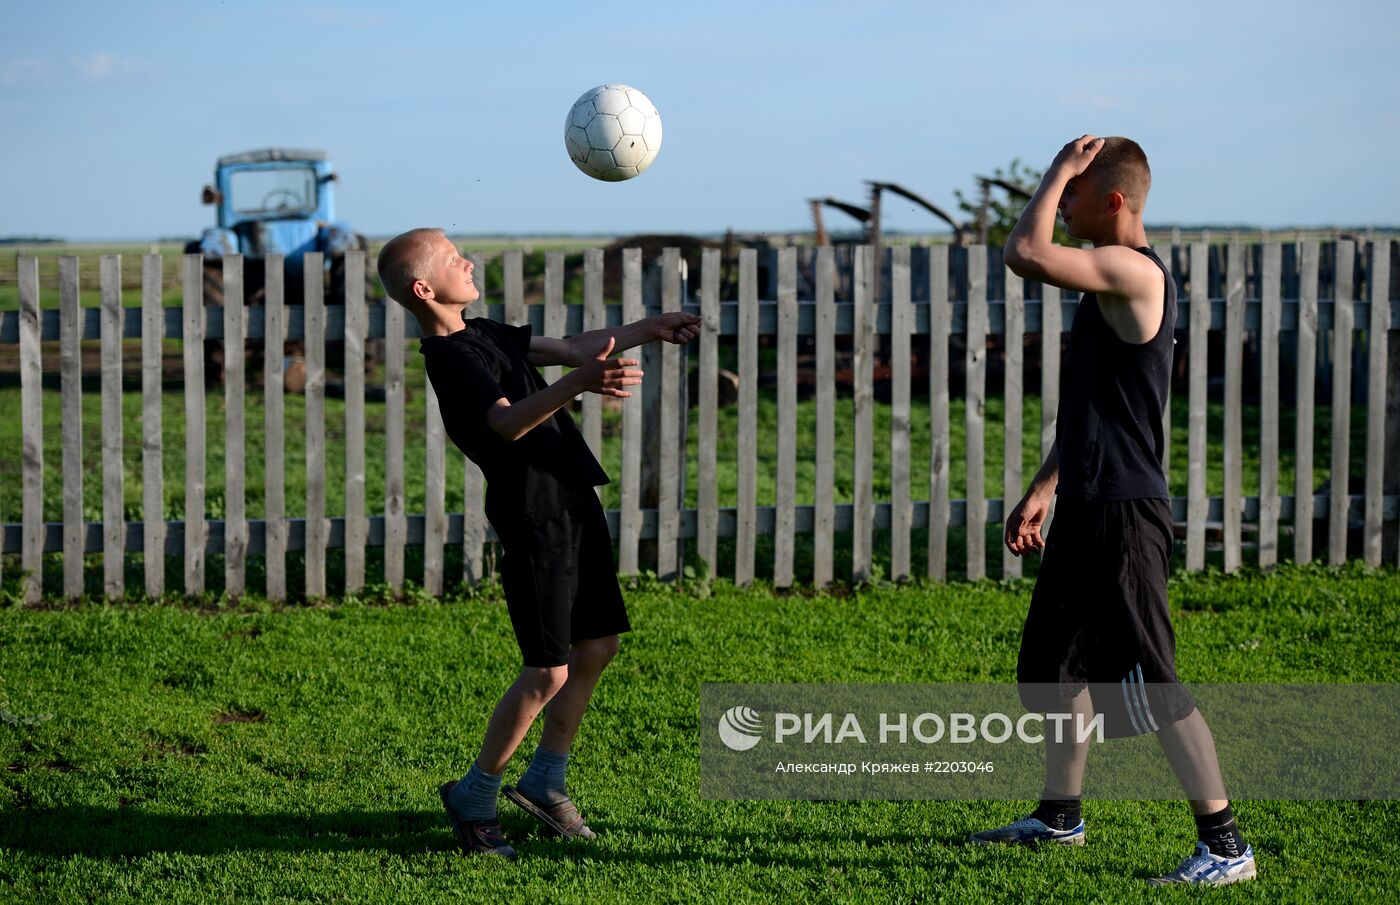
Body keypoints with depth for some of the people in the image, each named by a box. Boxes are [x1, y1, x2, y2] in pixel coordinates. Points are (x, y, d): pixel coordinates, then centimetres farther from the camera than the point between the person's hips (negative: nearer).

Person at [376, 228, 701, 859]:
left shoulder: (483, 334, 14)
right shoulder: (452, 358, -17)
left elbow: (568, 348, 27)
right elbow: (508, 423, -34)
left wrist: (648, 329, 31)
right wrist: (579, 383, -50)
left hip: (575, 505, 10)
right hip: (535, 520, -10)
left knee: (597, 647, 12)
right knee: (548, 674, -9)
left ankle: (545, 781, 25)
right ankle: (474, 796, 7)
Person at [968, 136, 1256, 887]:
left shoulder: (1135, 273, -16)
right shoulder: (1109, 282, 16)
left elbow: (1024, 254, -28)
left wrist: (1058, 171, -14)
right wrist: (1042, 491, 24)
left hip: (1123, 515, -10)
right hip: (1086, 511, 10)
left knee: (1148, 685, -9)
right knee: (1055, 666, 20)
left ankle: (1224, 844, -3)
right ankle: (1059, 815, 34)